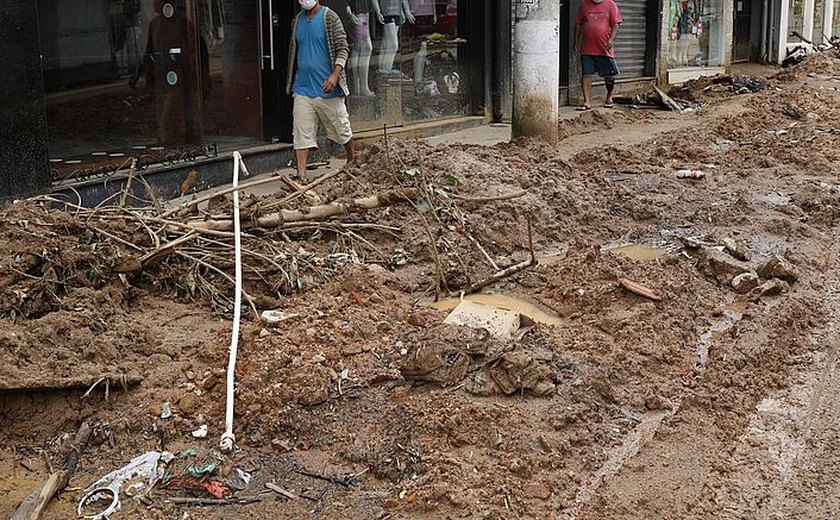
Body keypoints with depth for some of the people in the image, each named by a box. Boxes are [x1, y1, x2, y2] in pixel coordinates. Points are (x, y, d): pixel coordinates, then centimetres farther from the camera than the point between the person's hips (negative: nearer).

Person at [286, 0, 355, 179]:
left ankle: (352, 159, 34)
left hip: (327, 89, -4)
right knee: (301, 133, -4)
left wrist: (335, 74, -23)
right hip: (303, 89, 4)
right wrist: (291, 82, 19)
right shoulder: (297, 20, 10)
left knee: (342, 128, 10)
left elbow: (343, 48, -10)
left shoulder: (329, 17, -6)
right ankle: (301, 174, -5)